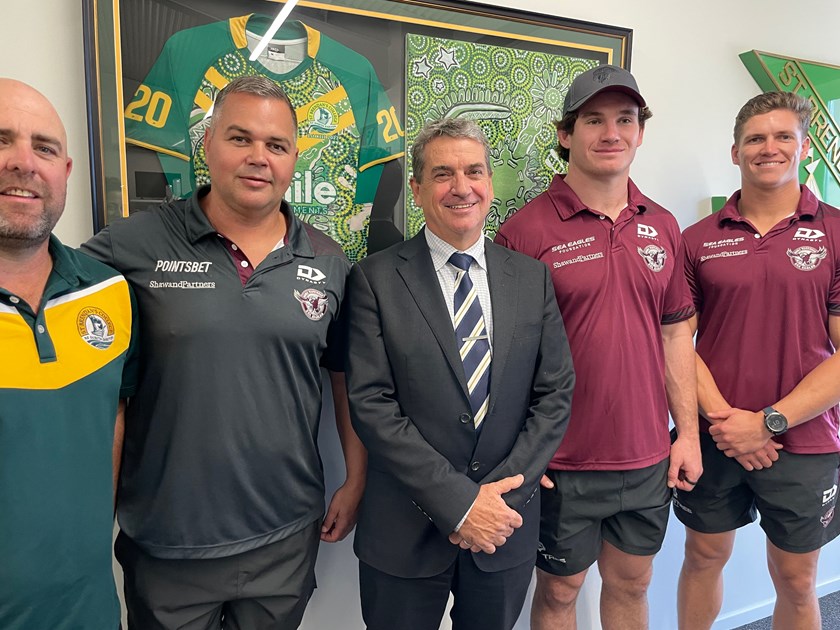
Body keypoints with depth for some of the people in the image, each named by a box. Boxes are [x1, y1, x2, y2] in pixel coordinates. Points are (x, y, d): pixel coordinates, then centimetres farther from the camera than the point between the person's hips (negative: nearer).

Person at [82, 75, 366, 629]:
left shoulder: (329, 263, -1)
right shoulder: (134, 245, -10)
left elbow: (347, 377, 6)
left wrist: (356, 482, 6)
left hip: (287, 538, 2)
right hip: (164, 546, -1)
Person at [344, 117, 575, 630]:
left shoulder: (532, 277, 2)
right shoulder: (376, 280, -8)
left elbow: (555, 394, 0)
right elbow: (371, 404, -13)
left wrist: (503, 494, -10)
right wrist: (459, 502, -16)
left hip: (505, 528, 3)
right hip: (406, 531, -2)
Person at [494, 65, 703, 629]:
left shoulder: (663, 227, 4)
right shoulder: (527, 230, -13)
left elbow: (674, 333, 9)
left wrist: (688, 433, 7)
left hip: (650, 459, 5)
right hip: (562, 465, -4)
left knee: (632, 584, 23)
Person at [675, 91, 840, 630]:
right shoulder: (699, 240, 1)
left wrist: (770, 422, -14)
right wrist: (721, 416, -12)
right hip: (714, 439, 1)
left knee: (796, 581, 15)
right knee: (704, 558, 17)